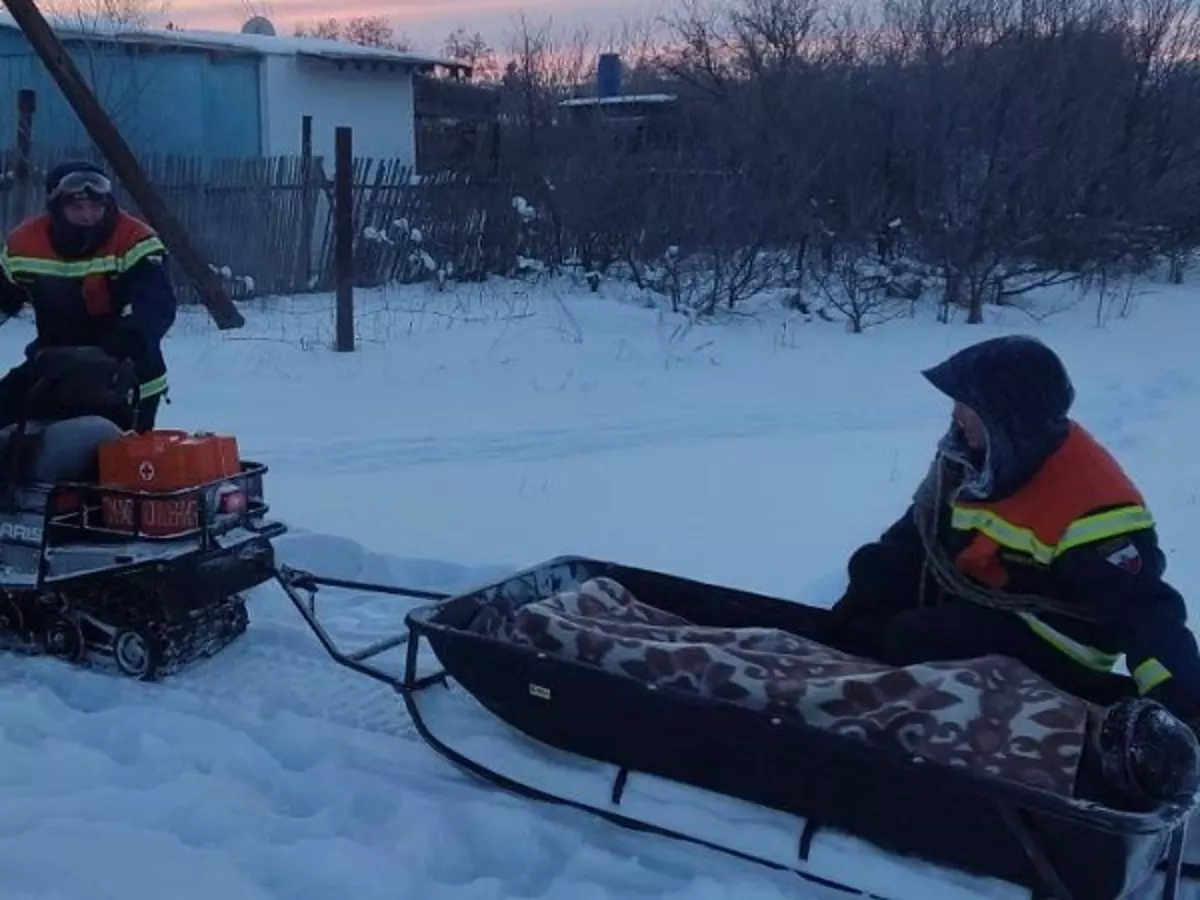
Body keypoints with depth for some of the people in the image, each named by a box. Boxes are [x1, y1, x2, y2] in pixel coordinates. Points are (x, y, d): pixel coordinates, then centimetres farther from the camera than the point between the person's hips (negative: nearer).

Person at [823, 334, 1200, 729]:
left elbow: (1143, 607, -34)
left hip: (1052, 645, -8)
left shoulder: (1093, 501, -30)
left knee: (913, 640, -27)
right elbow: (921, 528, 11)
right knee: (872, 572, 2)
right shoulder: (973, 450, -4)